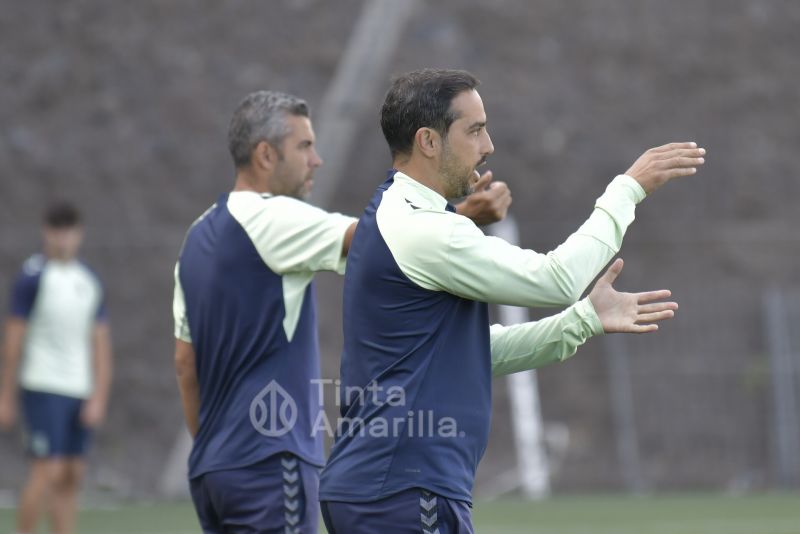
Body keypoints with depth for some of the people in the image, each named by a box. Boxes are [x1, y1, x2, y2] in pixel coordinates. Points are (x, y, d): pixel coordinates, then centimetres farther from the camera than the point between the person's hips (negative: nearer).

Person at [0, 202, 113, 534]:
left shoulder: (89, 282, 12)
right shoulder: (33, 278, -4)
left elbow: (101, 343, 12)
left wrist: (99, 397, 3)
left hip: (80, 392, 5)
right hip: (43, 388, -5)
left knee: (71, 478, 4)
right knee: (48, 471, -13)